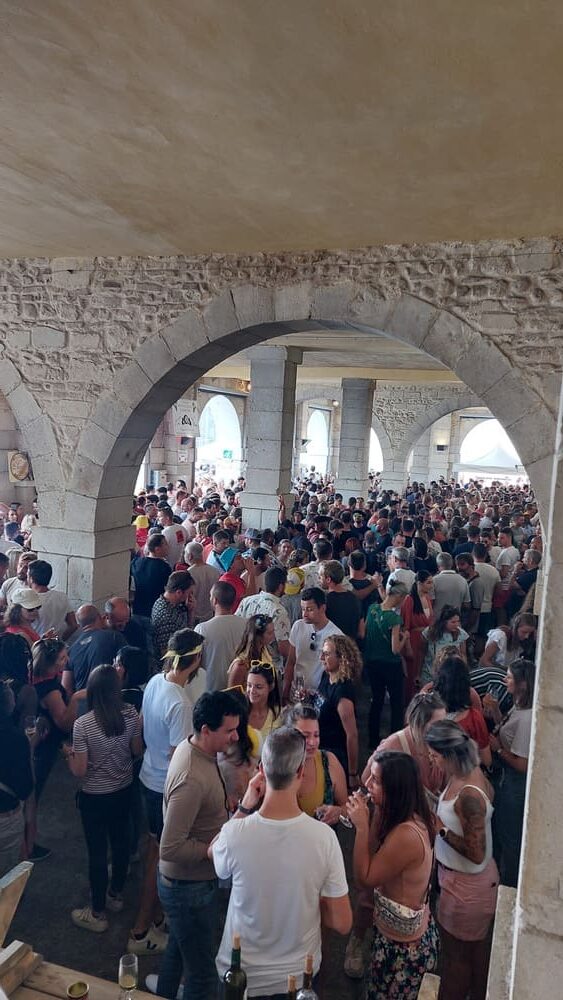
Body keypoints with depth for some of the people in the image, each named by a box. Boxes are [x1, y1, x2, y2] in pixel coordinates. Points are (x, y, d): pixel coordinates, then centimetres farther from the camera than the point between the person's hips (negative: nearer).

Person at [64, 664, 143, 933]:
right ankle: (116, 895, 44)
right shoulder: (131, 714, -14)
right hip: (123, 790, 4)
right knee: (121, 841, 22)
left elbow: (79, 771, -19)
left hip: (94, 796, -4)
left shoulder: (82, 724, -25)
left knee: (97, 851, 12)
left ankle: (97, 914, 28)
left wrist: (69, 754, 0)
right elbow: (137, 751, -1)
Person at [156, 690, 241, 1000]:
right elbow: (171, 848, -31)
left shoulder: (192, 747, -6)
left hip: (185, 879, 9)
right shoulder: (192, 778, -35)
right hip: (190, 886, -9)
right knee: (202, 973, 8)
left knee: (178, 948, 30)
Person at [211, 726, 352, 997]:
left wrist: (245, 807, -8)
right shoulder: (323, 836, -25)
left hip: (241, 975, -1)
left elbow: (215, 856, -1)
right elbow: (342, 924, -15)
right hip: (300, 974, 1)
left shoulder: (234, 834, -28)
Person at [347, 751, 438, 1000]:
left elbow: (365, 878, -23)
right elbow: (379, 866, 0)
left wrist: (362, 826, -25)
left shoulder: (405, 835, -33)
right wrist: (371, 819, -11)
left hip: (403, 945, -8)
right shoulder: (413, 820, -5)